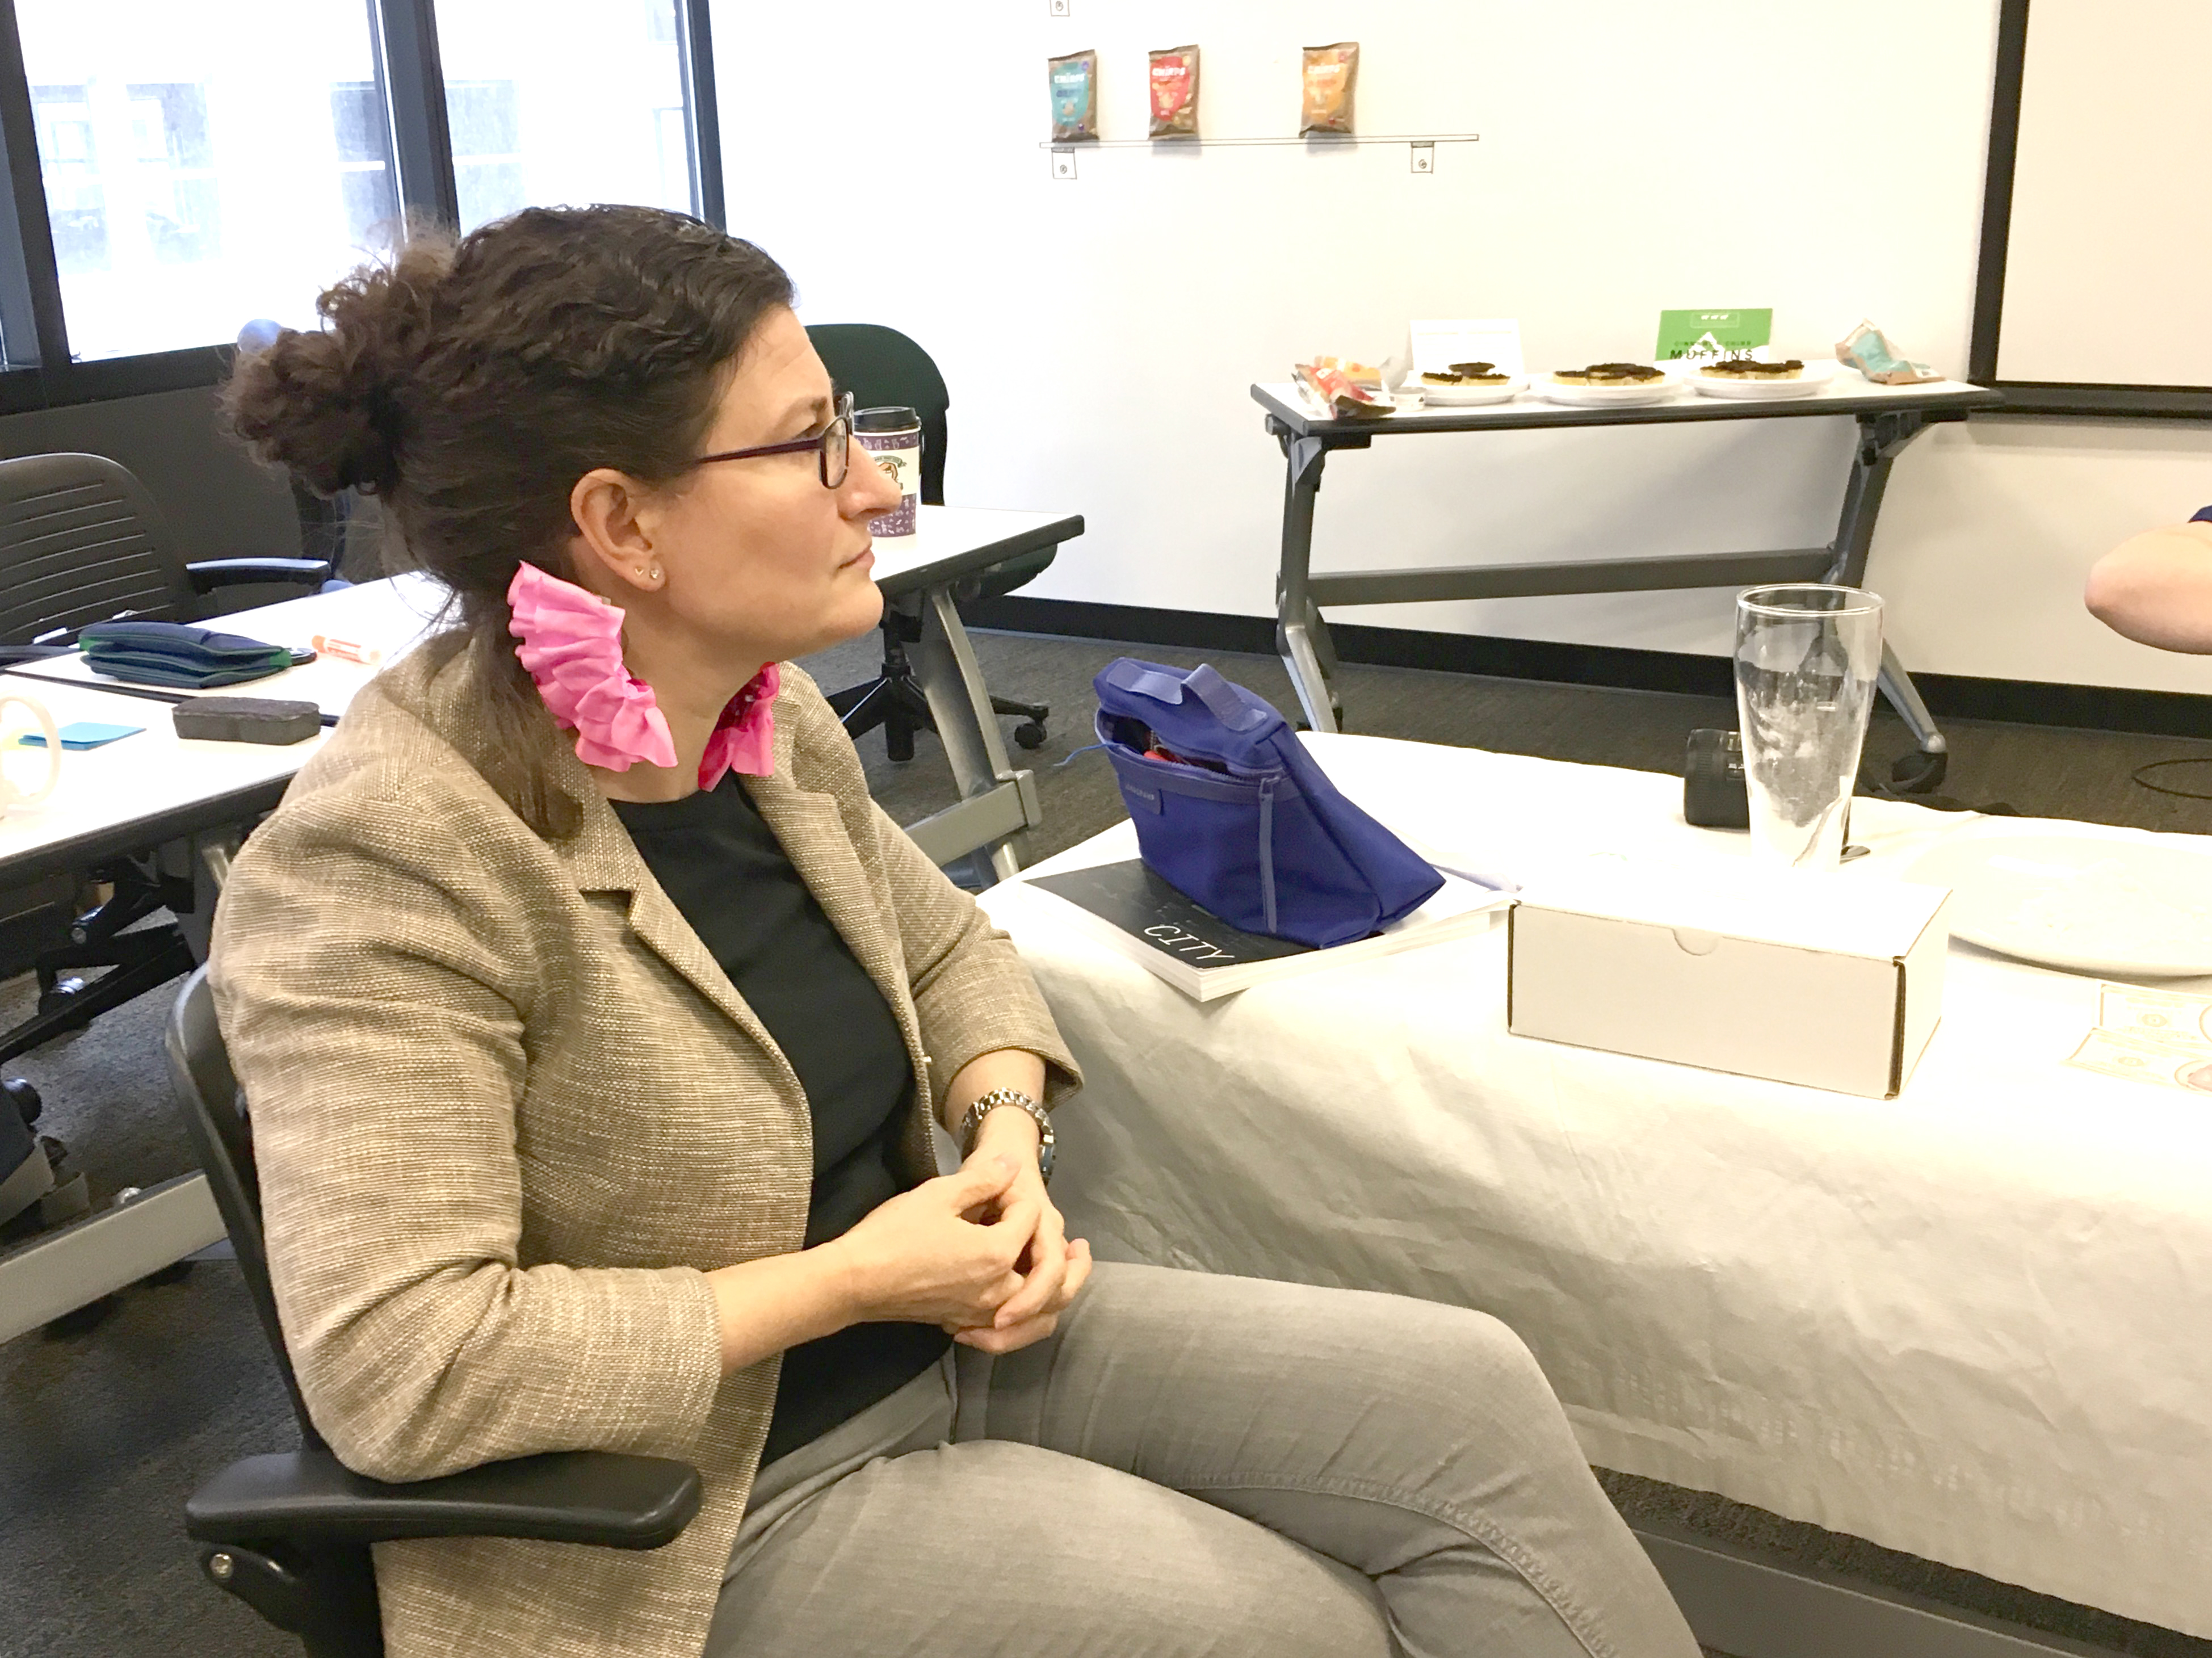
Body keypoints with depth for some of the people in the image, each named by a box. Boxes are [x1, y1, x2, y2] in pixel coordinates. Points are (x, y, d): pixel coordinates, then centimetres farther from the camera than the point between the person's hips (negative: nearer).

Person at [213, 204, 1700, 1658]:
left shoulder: (771, 722, -2)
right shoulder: (386, 862, -25)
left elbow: (944, 946, 15)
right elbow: (401, 1367, -29)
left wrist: (1007, 1130, -7)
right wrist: (846, 1285, -23)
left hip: (940, 1337, 7)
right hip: (702, 1510, -7)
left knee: (1468, 1399, -2)